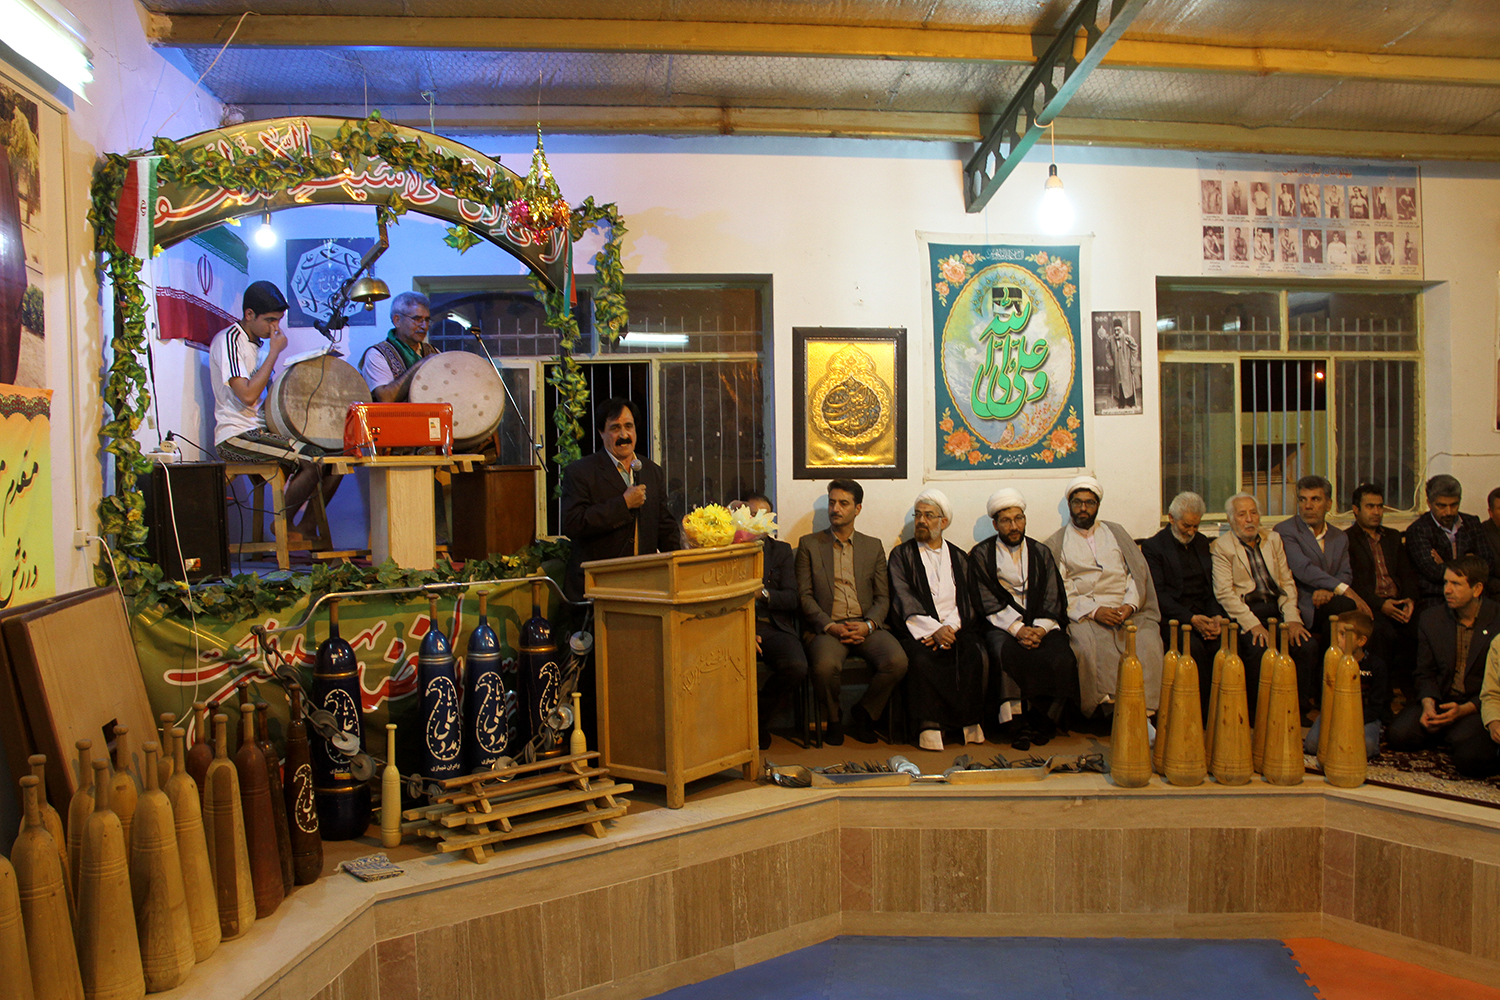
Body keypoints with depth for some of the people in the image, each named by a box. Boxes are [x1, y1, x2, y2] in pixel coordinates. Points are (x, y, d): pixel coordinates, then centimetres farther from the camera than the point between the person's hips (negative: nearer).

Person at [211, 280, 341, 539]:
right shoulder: (228, 340, -12)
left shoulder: (258, 341, 17)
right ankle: (284, 525, -6)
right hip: (236, 437, -9)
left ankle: (306, 528, 3)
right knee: (313, 460, -26)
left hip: (263, 431, 9)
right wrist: (274, 352, -16)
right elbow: (248, 395, -23)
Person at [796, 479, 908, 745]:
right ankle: (834, 718, -1)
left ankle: (863, 712, 1)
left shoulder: (873, 546, 18)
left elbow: (883, 597, 12)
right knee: (824, 666, -35)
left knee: (897, 662, -27)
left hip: (866, 626, 2)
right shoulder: (809, 544, 12)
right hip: (826, 627, -2)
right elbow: (804, 595, 4)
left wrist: (868, 625, -9)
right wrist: (830, 626, -12)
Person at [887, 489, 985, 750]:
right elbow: (903, 600, -2)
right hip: (917, 631, -2)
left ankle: (969, 721, -18)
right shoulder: (901, 554, 12)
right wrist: (933, 629, -17)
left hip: (955, 629, 2)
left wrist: (949, 628, -11)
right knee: (921, 659, -34)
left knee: (974, 657, -29)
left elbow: (966, 602, 10)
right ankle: (929, 724, -27)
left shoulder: (959, 558, 21)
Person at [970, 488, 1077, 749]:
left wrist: (1040, 629, -12)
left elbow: (1053, 601, 9)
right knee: (1008, 656, -36)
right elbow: (988, 603, -2)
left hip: (1040, 626, 2)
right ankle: (1019, 724, -20)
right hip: (1001, 626, -2)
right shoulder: (981, 555, 9)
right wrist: (1017, 629, -17)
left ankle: (1043, 720, -10)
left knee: (1061, 657, -29)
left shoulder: (1041, 553, 18)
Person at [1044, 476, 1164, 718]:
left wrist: (1130, 604, -6)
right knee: (1088, 645, -34)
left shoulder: (1116, 533, 22)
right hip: (1083, 614, -2)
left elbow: (1137, 572, 13)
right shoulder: (1057, 543, 12)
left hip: (1125, 610, 2)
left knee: (1148, 641, -28)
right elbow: (1060, 591, 1)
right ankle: (1105, 706, -24)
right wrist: (1094, 611, -13)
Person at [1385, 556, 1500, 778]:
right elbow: (1426, 673, 8)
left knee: (1468, 759, -30)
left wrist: (1464, 709, -20)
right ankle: (1450, 735, 9)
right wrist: (1428, 704, -13)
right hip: (1441, 699, 4)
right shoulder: (1431, 618, 4)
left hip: (1480, 706, -4)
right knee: (1397, 736, -19)